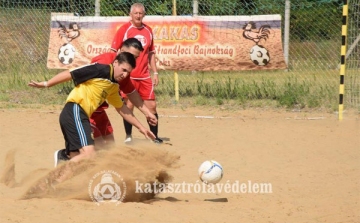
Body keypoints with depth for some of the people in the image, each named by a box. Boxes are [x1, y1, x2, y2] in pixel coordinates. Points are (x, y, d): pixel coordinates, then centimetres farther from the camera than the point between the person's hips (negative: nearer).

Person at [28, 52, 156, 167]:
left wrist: (140, 127, 32)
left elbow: (122, 109, 32)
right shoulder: (102, 70, -8)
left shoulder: (114, 87, 19)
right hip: (74, 111, -10)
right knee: (89, 154, -22)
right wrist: (45, 84, -7)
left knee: (76, 161, 8)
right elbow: (69, 74, -8)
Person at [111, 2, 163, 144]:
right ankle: (128, 136, 9)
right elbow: (113, 51, -4)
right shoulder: (124, 30, -4)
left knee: (152, 106, 2)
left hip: (145, 76, 4)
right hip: (128, 76, -4)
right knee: (129, 106, -3)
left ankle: (155, 137, 10)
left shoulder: (148, 30, 10)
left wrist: (155, 72, 13)